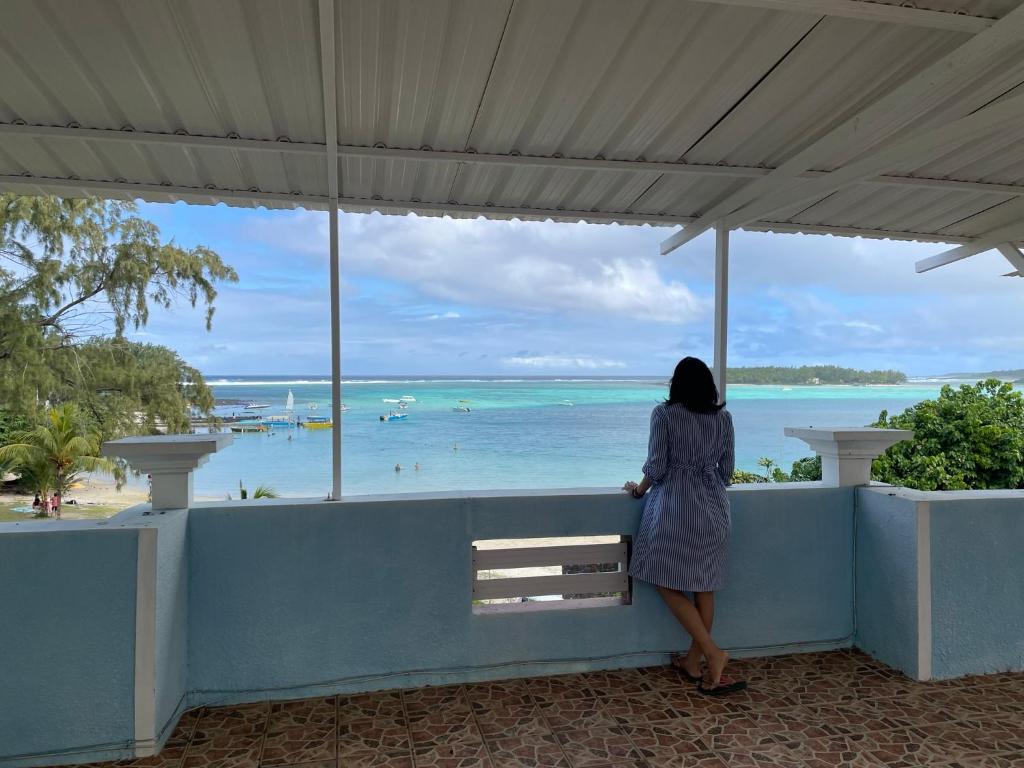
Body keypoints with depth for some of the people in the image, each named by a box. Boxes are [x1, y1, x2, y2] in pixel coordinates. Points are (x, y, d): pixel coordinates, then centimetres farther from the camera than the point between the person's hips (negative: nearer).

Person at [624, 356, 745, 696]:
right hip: (713, 508, 5)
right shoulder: (723, 417, 6)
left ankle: (712, 652, -2)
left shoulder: (664, 413, -7)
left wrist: (640, 489, 9)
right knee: (704, 584, 12)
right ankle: (694, 661, 22)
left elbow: (656, 465, -10)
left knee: (668, 583, 6)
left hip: (674, 506, -5)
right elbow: (727, 468, 11)